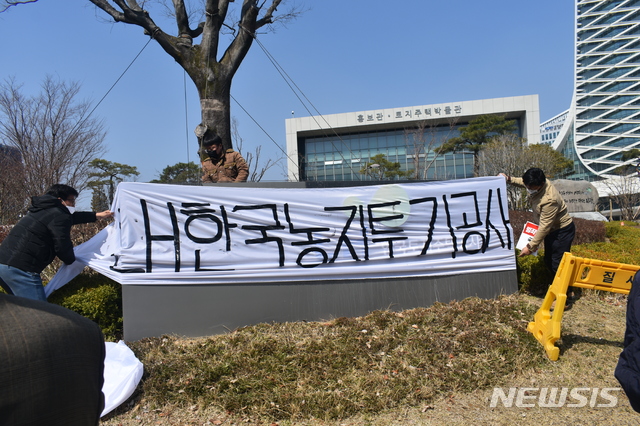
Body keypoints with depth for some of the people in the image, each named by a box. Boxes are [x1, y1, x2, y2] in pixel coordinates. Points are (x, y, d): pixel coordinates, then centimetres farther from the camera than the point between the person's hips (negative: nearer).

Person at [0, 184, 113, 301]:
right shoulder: (58, 216, -9)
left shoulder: (42, 210, 22)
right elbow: (62, 247, -11)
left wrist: (97, 216, 44)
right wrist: (71, 260, 11)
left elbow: (71, 217, 36)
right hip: (20, 268, -10)